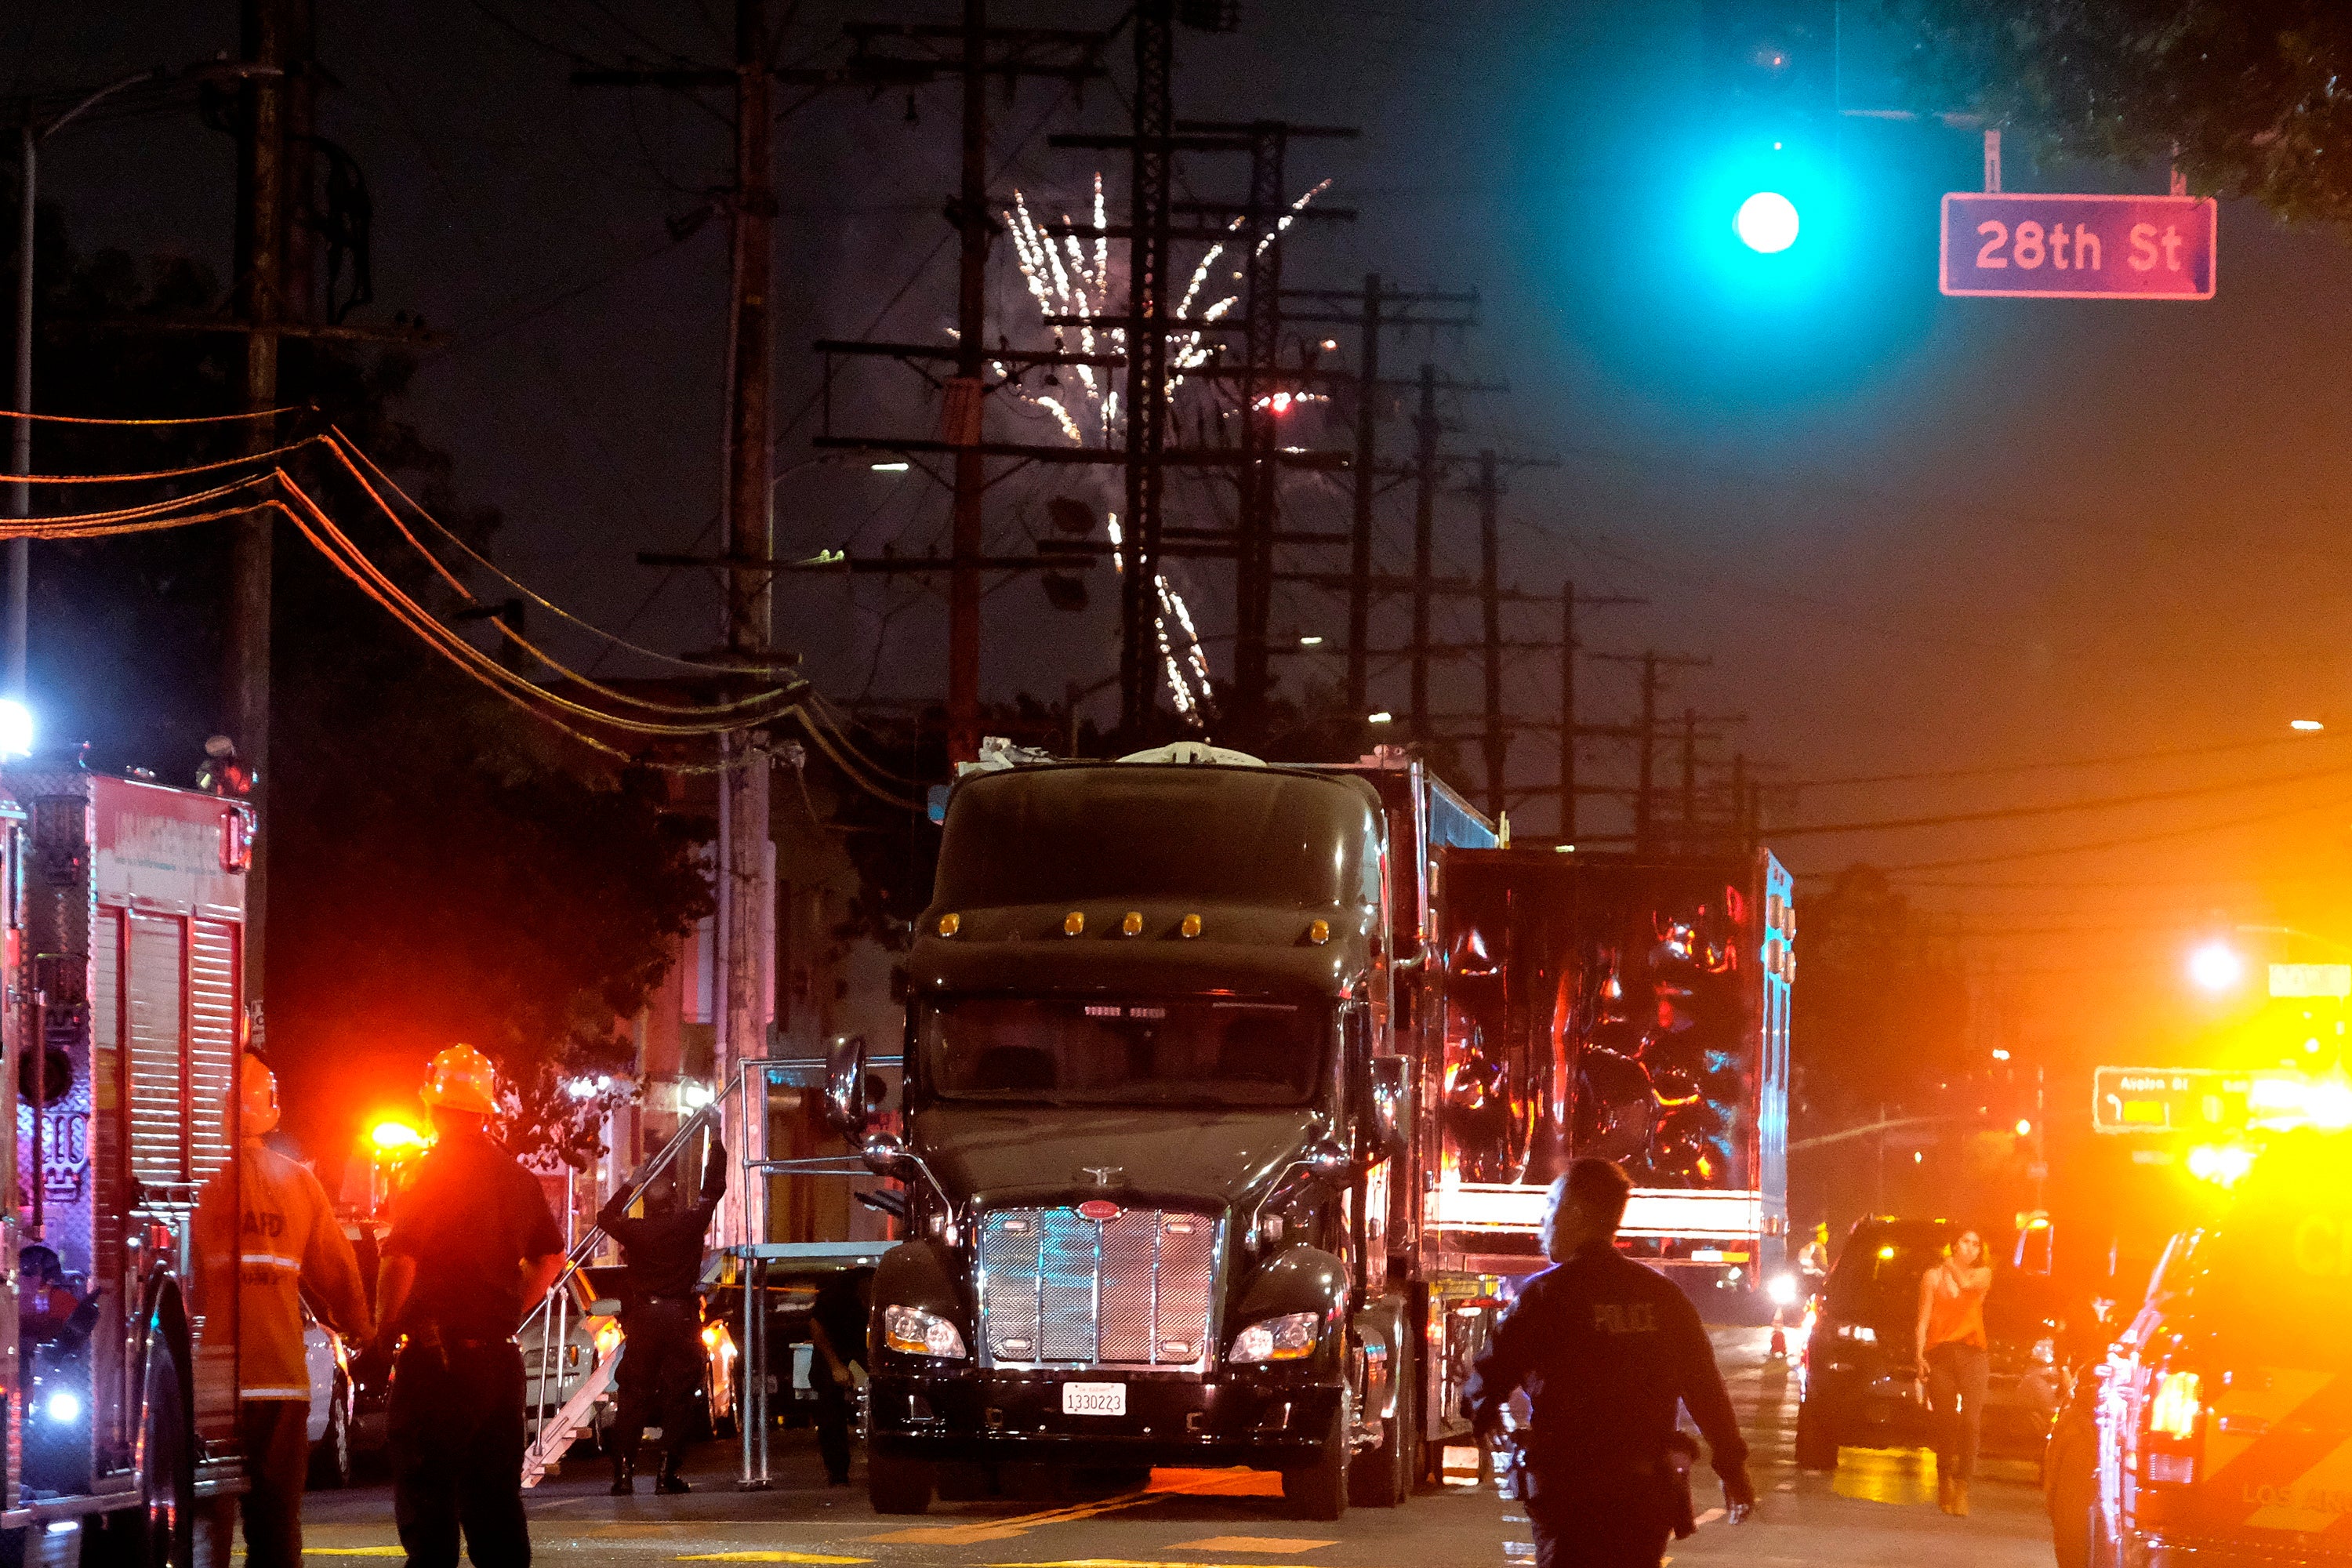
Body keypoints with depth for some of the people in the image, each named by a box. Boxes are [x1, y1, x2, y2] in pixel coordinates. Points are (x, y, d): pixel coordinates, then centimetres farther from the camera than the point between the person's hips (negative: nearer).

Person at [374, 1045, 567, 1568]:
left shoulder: (429, 1174, -10)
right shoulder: (517, 1178, 10)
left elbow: (399, 1260, -17)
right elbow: (551, 1257, 20)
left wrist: (385, 1325, -5)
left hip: (435, 1357, -6)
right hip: (501, 1358, 6)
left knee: (427, 1506, -4)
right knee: (495, 1507, 12)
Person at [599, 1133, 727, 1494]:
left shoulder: (635, 1231, -2)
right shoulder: (689, 1224, -5)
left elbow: (606, 1217, 20)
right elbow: (714, 1188, 7)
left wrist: (630, 1185, 27)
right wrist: (716, 1141, 15)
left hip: (642, 1316, 1)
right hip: (680, 1316, -1)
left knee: (634, 1396, 5)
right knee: (678, 1394, 1)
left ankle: (624, 1471, -1)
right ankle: (667, 1473, -5)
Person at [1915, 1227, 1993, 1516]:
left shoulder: (1983, 1274, 13)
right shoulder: (1933, 1277, 11)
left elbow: (1967, 1284, -10)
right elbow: (1923, 1320, 6)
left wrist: (1951, 1264, 9)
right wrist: (1920, 1355, -5)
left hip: (1972, 1354, 0)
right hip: (1940, 1352, 0)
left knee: (1970, 1422, -14)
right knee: (1946, 1424, -3)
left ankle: (1961, 1490, -15)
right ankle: (1945, 1485, 9)